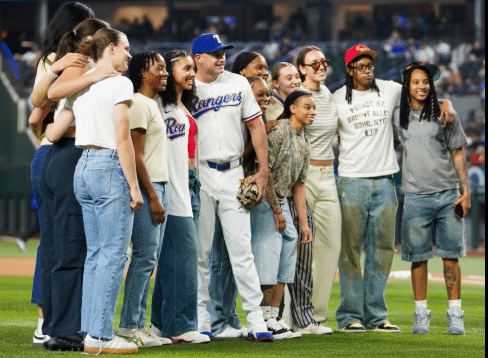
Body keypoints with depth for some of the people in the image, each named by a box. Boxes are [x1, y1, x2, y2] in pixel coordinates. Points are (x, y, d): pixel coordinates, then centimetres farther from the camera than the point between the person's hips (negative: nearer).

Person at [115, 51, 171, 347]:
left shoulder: (153, 104, 20)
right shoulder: (138, 103, -10)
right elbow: (135, 155, -17)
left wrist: (161, 195, 15)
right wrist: (153, 197, -20)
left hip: (160, 186, 10)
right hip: (146, 189, -10)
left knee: (150, 258, 9)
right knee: (145, 256, -11)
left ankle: (139, 324, 11)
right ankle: (129, 326, -9)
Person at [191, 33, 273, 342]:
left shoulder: (238, 84, 8)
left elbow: (256, 125, 11)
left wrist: (263, 169, 5)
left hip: (233, 173, 2)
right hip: (199, 174, -2)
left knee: (241, 248, 0)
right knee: (199, 249, 1)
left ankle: (256, 320, -1)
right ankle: (201, 318, 8)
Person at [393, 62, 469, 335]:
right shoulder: (398, 117, 8)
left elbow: (458, 154, 5)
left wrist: (466, 191, -1)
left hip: (448, 196, -1)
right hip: (416, 197, 1)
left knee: (451, 256, -1)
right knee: (418, 257, 1)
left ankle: (455, 315, 4)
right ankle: (421, 315, 9)